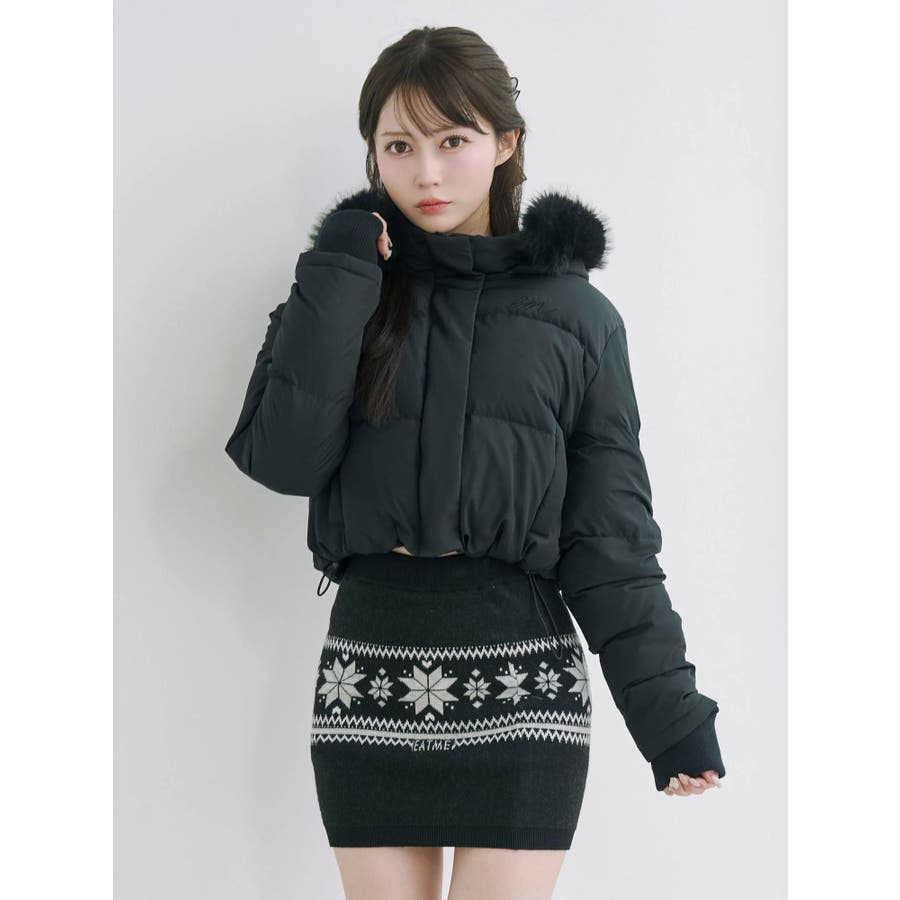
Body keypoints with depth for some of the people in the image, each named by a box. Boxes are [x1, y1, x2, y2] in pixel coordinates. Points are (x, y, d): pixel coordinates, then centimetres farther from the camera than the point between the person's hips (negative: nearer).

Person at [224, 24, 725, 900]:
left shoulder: (575, 312, 4)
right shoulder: (348, 285, 6)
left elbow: (610, 531, 4)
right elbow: (282, 458, -8)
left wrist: (669, 706, 0)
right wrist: (339, 282, -10)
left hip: (521, 670, -1)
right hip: (369, 675, 1)